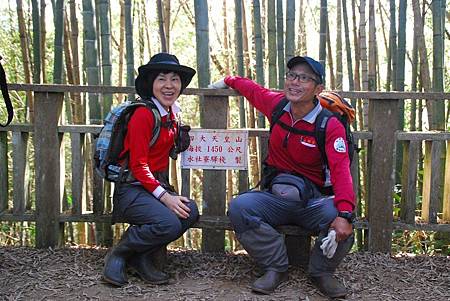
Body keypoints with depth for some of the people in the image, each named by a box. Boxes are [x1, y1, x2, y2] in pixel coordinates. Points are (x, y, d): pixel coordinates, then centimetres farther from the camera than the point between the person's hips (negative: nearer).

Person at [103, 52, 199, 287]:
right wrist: (164, 197, -23)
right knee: (169, 224, -30)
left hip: (158, 186, 8)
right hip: (132, 188, -8)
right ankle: (119, 254, -4)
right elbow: (138, 166, -18)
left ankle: (143, 259, -1)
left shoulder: (172, 113, 10)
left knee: (190, 212, -20)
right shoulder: (143, 114, -14)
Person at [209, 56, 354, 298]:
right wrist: (228, 81, 38)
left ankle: (321, 272, -3)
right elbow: (253, 89, 25)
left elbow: (341, 170, -25)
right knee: (239, 207, -25)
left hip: (312, 200, -3)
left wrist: (344, 214, -39)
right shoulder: (276, 104, 1)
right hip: (274, 196, 3)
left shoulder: (330, 126, -12)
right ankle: (276, 268, -9)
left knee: (340, 219, -33)